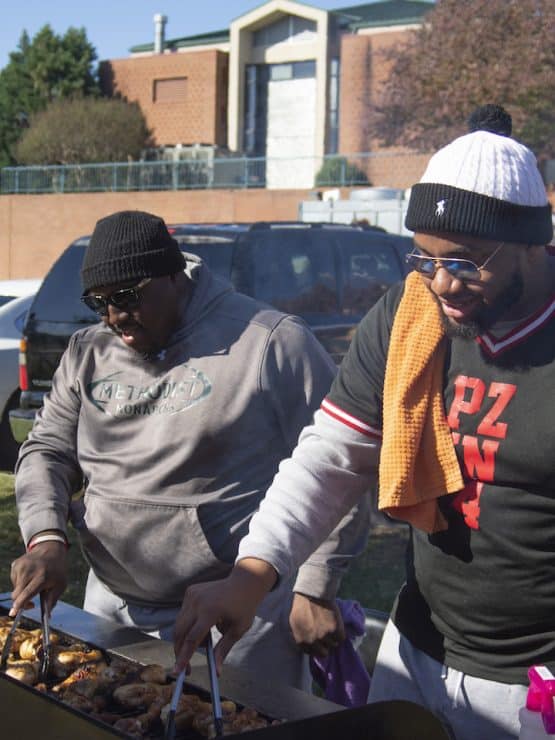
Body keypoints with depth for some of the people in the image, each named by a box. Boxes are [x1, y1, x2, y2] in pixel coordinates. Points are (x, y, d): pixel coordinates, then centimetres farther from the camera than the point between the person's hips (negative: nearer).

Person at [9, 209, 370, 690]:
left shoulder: (272, 342, -13)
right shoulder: (88, 354, 7)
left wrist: (315, 590, -12)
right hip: (111, 606, 6)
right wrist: (46, 537, -7)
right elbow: (47, 451, 12)